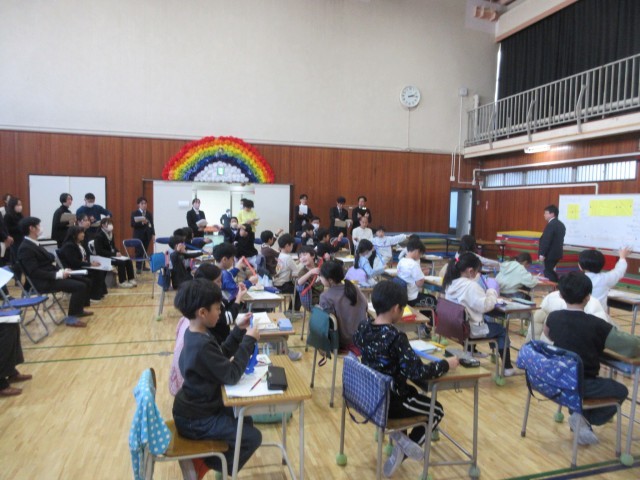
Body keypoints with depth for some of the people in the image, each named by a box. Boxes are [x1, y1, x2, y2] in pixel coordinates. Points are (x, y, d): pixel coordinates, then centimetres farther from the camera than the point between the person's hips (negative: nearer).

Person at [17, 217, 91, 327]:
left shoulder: (34, 244, 15)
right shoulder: (26, 248, -17)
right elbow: (35, 272, -23)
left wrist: (61, 271, 2)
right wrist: (58, 274, -22)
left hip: (51, 276, 10)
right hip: (44, 282, -10)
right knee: (79, 286, -22)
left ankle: (79, 310, 21)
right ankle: (71, 318, -12)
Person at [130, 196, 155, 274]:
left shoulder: (149, 214, 9)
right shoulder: (134, 213, -1)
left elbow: (152, 224, 9)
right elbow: (132, 224, -9)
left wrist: (153, 234, 3)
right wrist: (141, 223, -22)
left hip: (147, 235, 4)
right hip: (138, 236, -4)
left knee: (145, 251, 7)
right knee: (139, 252, -6)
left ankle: (143, 266, 17)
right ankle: (138, 267, -3)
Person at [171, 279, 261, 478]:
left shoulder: (195, 333, -1)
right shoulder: (202, 346, -33)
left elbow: (222, 356, 10)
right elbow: (231, 375, -29)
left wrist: (239, 331, -1)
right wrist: (249, 341, -24)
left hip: (197, 406, 10)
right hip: (195, 419, -10)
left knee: (245, 421, 21)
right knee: (252, 437, -5)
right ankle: (214, 464, 14)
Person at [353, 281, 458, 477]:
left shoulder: (362, 329, -6)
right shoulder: (396, 337, -27)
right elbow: (418, 372, -29)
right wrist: (447, 364, -15)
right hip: (389, 402, -7)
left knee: (414, 392, 33)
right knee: (437, 410, 19)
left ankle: (399, 434, 16)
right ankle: (401, 452, 11)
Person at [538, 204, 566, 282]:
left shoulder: (551, 225, -18)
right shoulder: (561, 224, 13)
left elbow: (546, 240, -21)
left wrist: (542, 254, -19)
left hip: (550, 254, -10)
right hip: (557, 253, 10)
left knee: (548, 273, -4)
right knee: (551, 271, 18)